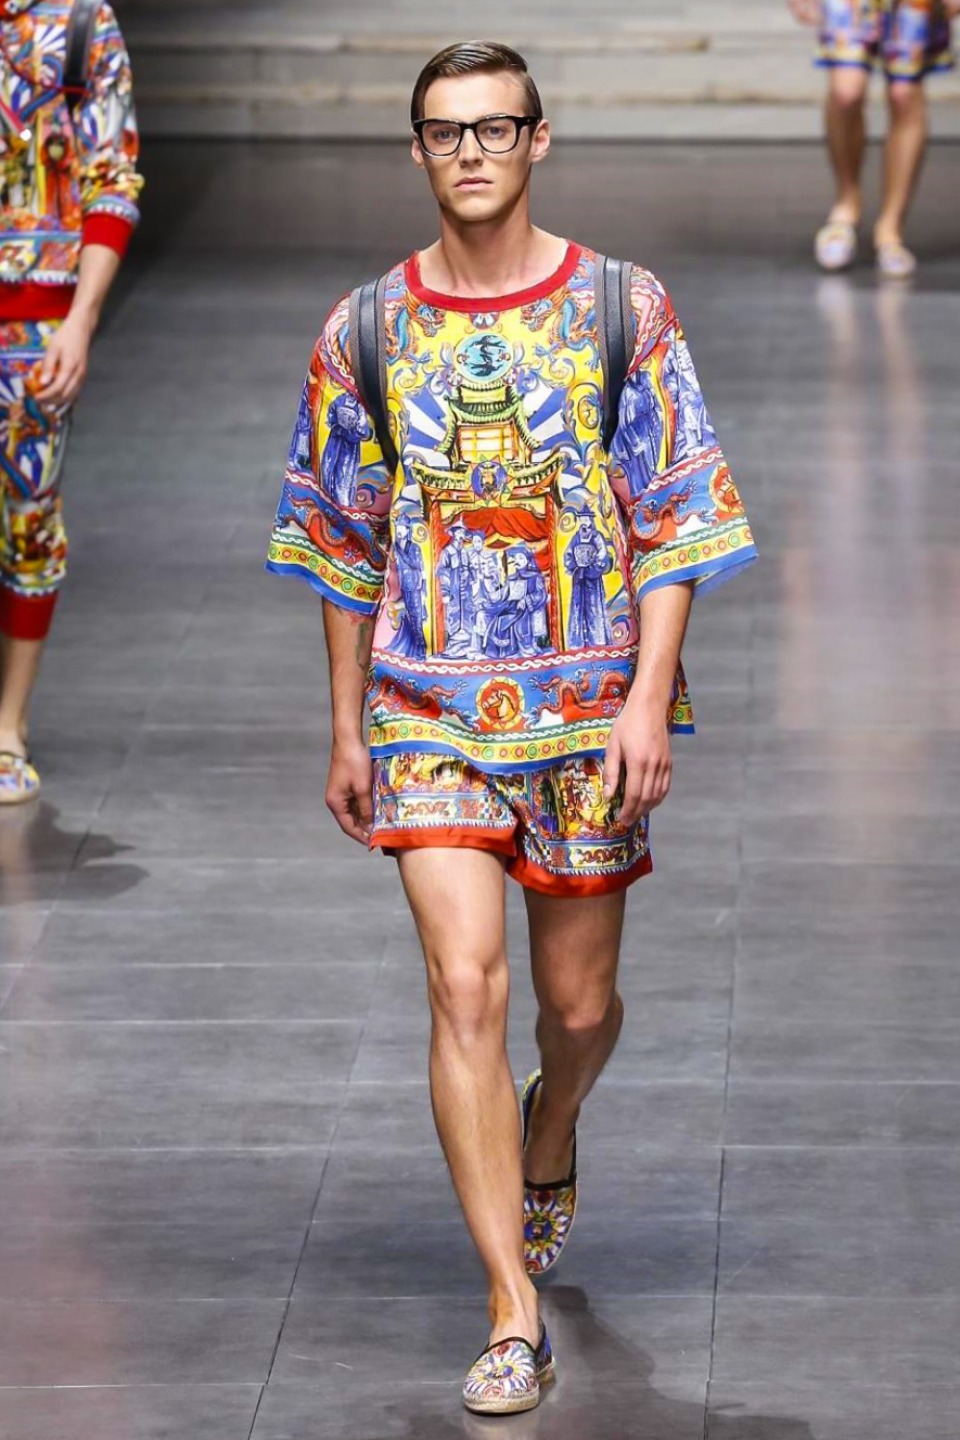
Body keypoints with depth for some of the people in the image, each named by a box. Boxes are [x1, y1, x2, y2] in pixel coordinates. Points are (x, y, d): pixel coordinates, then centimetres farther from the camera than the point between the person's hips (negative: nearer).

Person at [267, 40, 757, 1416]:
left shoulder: (623, 310, -2)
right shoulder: (365, 333, 2)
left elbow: (676, 522, -1)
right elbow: (344, 542, 10)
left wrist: (649, 696, -11)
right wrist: (348, 729, 10)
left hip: (589, 699, 0)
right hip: (429, 709, 0)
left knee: (579, 1003, 10)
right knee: (465, 987, -12)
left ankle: (547, 1143, 46)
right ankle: (515, 1318, -9)